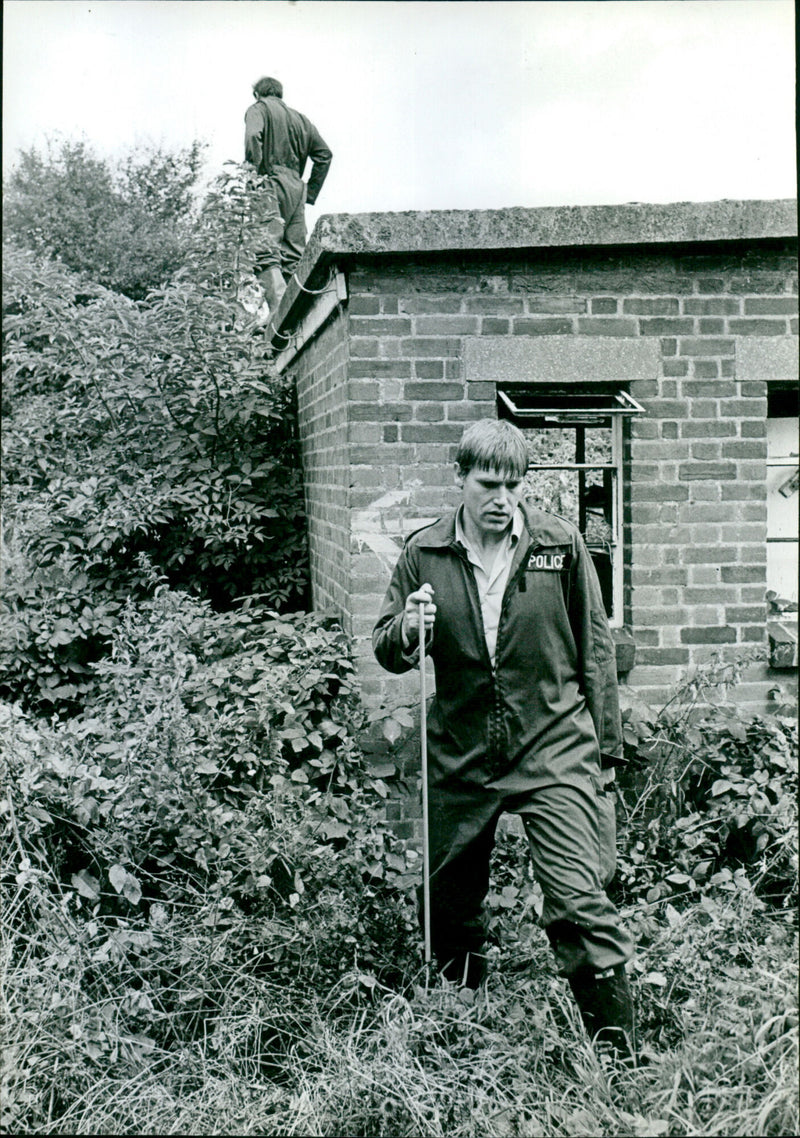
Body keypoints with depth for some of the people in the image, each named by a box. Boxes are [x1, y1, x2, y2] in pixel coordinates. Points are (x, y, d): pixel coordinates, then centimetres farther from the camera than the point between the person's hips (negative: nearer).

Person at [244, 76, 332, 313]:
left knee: (267, 254, -16)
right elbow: (324, 154, 21)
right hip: (296, 187, 7)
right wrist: (310, 193, 19)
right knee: (294, 256, 9)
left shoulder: (259, 109, 7)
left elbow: (253, 137, -14)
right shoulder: (300, 118, 25)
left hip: (271, 183, -6)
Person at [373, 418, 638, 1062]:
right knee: (451, 902, 15)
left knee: (579, 904, -11)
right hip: (462, 757, 3)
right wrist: (406, 632, -19)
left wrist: (605, 748, 4)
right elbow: (386, 652, 5)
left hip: (553, 748, -2)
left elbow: (595, 650, 4)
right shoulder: (424, 555, -1)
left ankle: (621, 1055, 5)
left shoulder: (561, 544, -3)